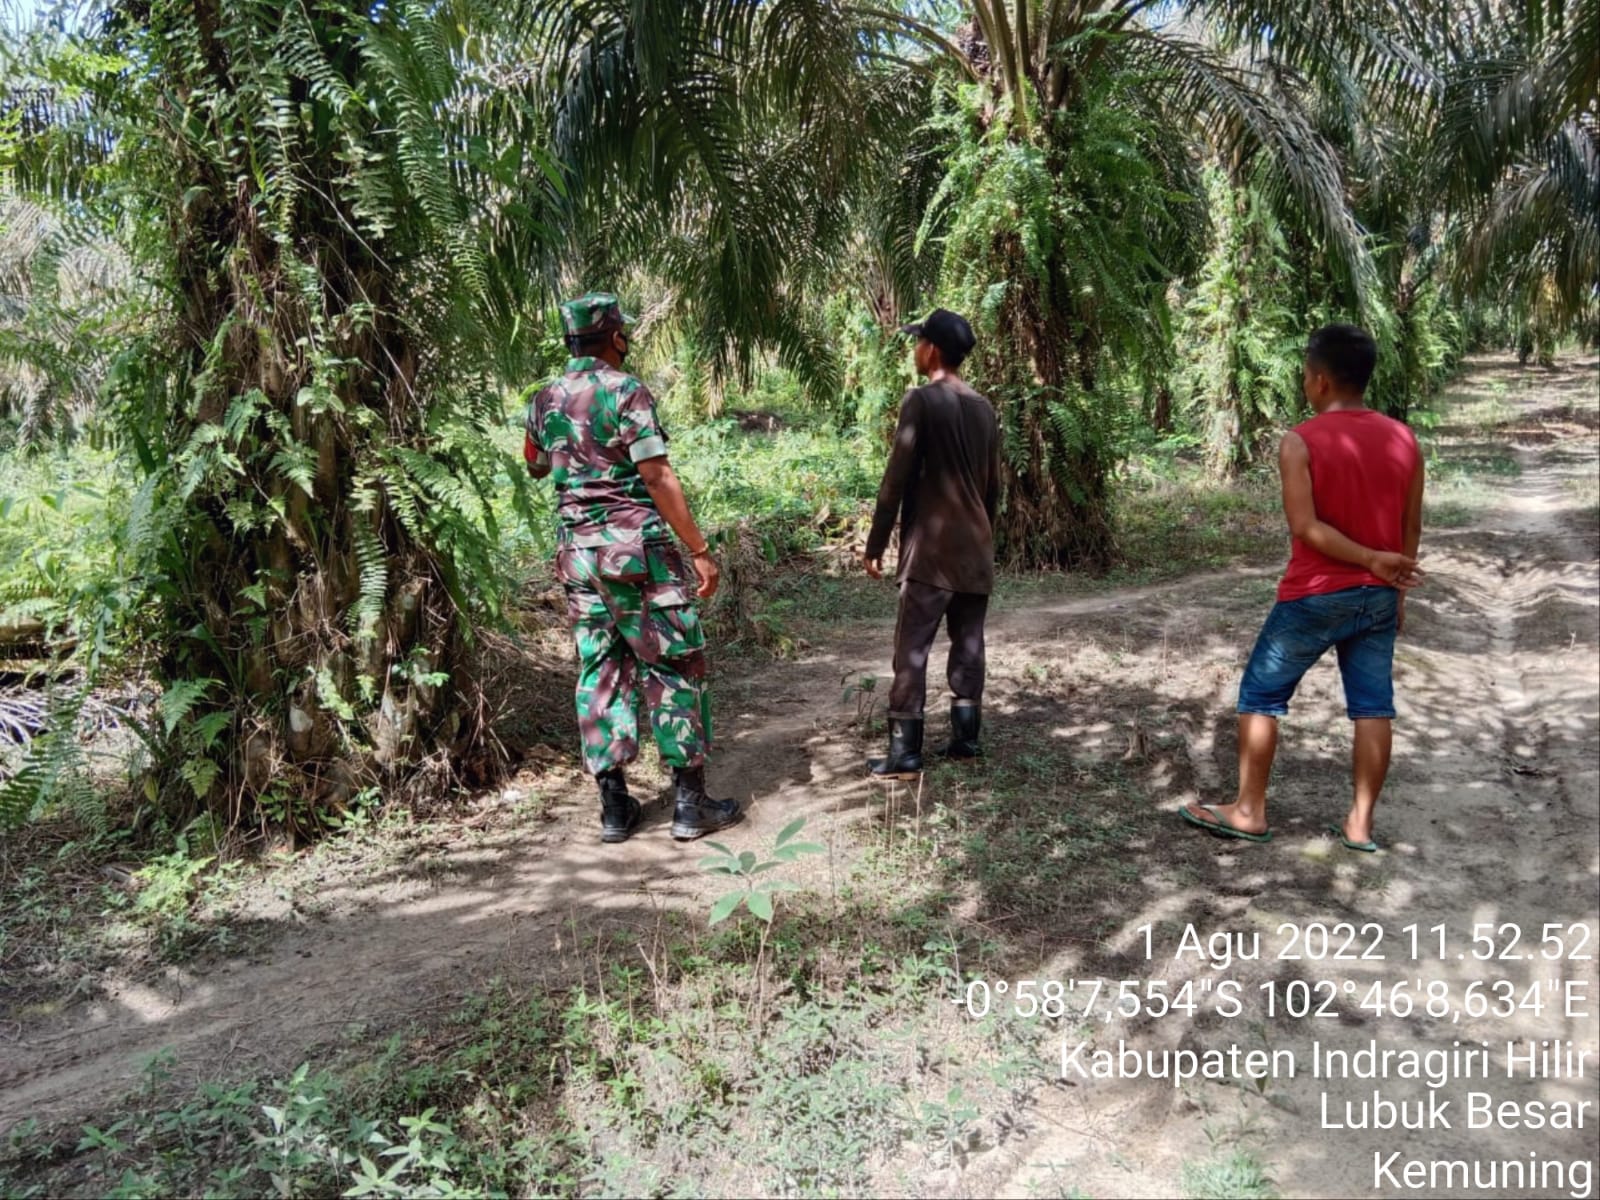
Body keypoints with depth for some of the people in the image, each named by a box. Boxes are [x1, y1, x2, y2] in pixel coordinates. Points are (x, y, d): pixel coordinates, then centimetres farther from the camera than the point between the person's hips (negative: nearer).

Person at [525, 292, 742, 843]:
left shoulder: (546, 400, 10)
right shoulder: (626, 391, -10)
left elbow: (535, 466, 27)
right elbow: (658, 477, -16)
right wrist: (700, 550, -14)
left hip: (577, 551, 6)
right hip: (638, 548, -6)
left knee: (600, 670, 10)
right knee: (674, 667, 3)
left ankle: (614, 805, 13)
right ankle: (691, 803, 5)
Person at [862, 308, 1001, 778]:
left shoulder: (922, 400, -9)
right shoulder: (984, 407, 11)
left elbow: (896, 479, -12)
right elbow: (994, 483, 16)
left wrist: (875, 544, -7)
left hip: (930, 548, -7)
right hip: (976, 548, 7)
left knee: (912, 649, -5)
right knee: (968, 643, 11)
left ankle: (904, 753, -5)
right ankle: (965, 737, 15)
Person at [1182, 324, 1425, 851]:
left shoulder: (1300, 442, -13)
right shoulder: (1404, 439, 3)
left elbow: (1306, 526, -20)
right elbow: (1411, 530, 7)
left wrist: (1372, 560, -15)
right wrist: (1396, 589, 16)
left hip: (1314, 598, -5)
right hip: (1378, 597, 5)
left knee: (1260, 696, 8)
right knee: (1373, 707, 9)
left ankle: (1249, 812, 14)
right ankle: (1360, 823, 14)